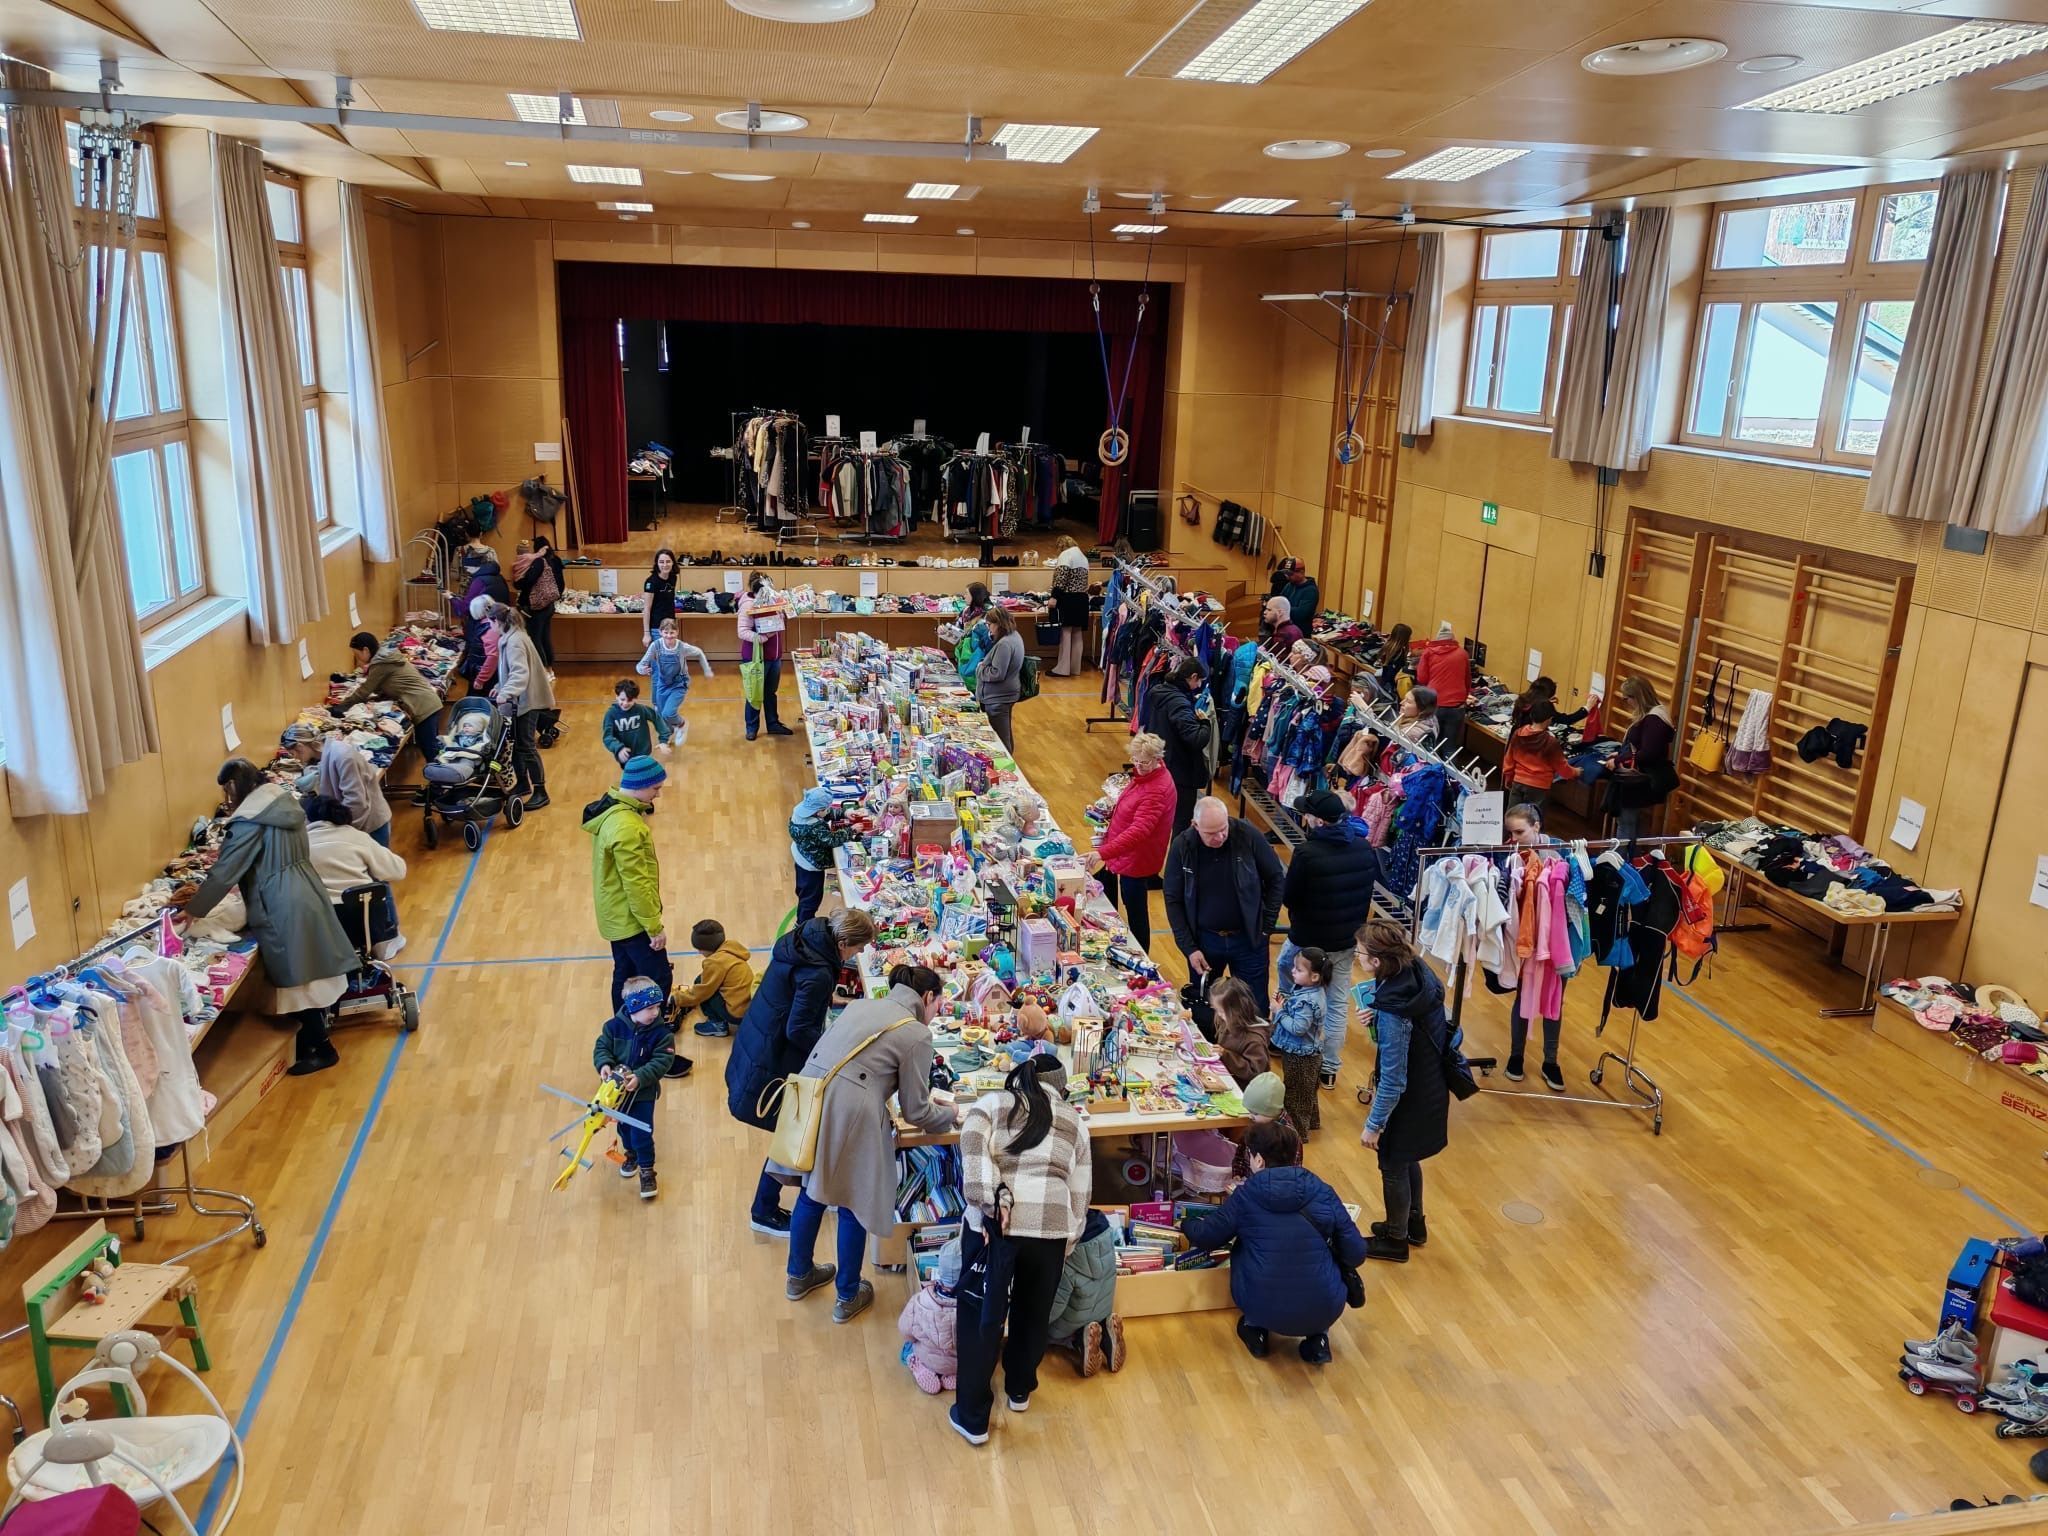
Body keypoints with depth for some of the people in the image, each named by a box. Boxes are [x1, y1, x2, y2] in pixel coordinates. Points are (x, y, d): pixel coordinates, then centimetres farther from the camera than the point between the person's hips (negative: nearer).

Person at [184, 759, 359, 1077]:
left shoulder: (249, 821, -17)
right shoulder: (283, 802, 8)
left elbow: (224, 872, -12)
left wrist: (193, 909, 1)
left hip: (283, 908, -9)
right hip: (306, 895, 9)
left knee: (295, 980, 2)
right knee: (306, 973, 18)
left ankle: (321, 1049, 10)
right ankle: (314, 1034, 29)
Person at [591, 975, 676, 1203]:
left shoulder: (661, 1032, -19)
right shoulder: (614, 1026, -14)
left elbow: (662, 1061, -21)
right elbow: (601, 1047, -6)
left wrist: (640, 1077, -33)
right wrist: (604, 1064, -27)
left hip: (643, 1091, -3)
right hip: (618, 1088, 3)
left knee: (642, 1132, -4)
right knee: (623, 1126, 23)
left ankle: (646, 1171, 13)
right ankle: (631, 1154, 49)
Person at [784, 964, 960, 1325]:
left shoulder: (862, 1005, 17)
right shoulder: (916, 1035, -4)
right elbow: (915, 1113, 2)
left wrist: (924, 1096, 34)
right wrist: (949, 1114, 22)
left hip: (808, 1098, 7)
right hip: (849, 1115, -7)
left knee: (812, 1191, 25)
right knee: (852, 1203, 13)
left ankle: (799, 1275, 44)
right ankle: (847, 1297, 30)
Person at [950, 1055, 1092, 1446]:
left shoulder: (992, 1104, 14)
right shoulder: (1075, 1122, 20)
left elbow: (972, 1150, -6)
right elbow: (1080, 1194, 17)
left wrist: (993, 1202, -10)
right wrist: (1064, 1245, 22)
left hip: (995, 1221, -2)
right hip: (1051, 1224, 2)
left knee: (982, 1316, 12)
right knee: (1033, 1311, 24)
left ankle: (973, 1418, 19)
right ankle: (1019, 1390, 44)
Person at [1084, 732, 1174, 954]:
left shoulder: (1157, 790, -29)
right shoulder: (1144, 774, 1)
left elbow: (1139, 831, -38)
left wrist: (1103, 853, -45)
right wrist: (1112, 810, 3)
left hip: (1137, 861, -10)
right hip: (1122, 854, 10)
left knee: (1136, 912, 7)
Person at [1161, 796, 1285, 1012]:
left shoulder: (1247, 836, -15)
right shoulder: (1182, 846, -12)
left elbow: (1276, 879, -2)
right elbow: (1173, 900, -4)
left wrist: (1266, 927, -3)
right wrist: (1189, 948, -7)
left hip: (1248, 939, -1)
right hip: (1204, 941, 1)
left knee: (1256, 1010, 10)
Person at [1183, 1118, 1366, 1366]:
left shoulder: (1246, 1195, -5)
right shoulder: (1324, 1193, -2)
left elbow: (1204, 1238, 7)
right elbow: (1356, 1255, 0)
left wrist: (1189, 1223, 31)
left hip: (1263, 1308, 0)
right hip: (1324, 1312, 1)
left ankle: (1255, 1328, 22)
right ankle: (1318, 1337, 17)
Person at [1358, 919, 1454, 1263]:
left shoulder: (1394, 1011, -36)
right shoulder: (1420, 971, -13)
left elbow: (1393, 1082, -28)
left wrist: (1373, 1125, -16)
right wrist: (1378, 1019, -2)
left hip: (1410, 1102, -8)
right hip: (1431, 1090, 8)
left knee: (1394, 1168, 16)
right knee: (1407, 1160, 29)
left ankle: (1395, 1240, 37)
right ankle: (1414, 1224, 49)